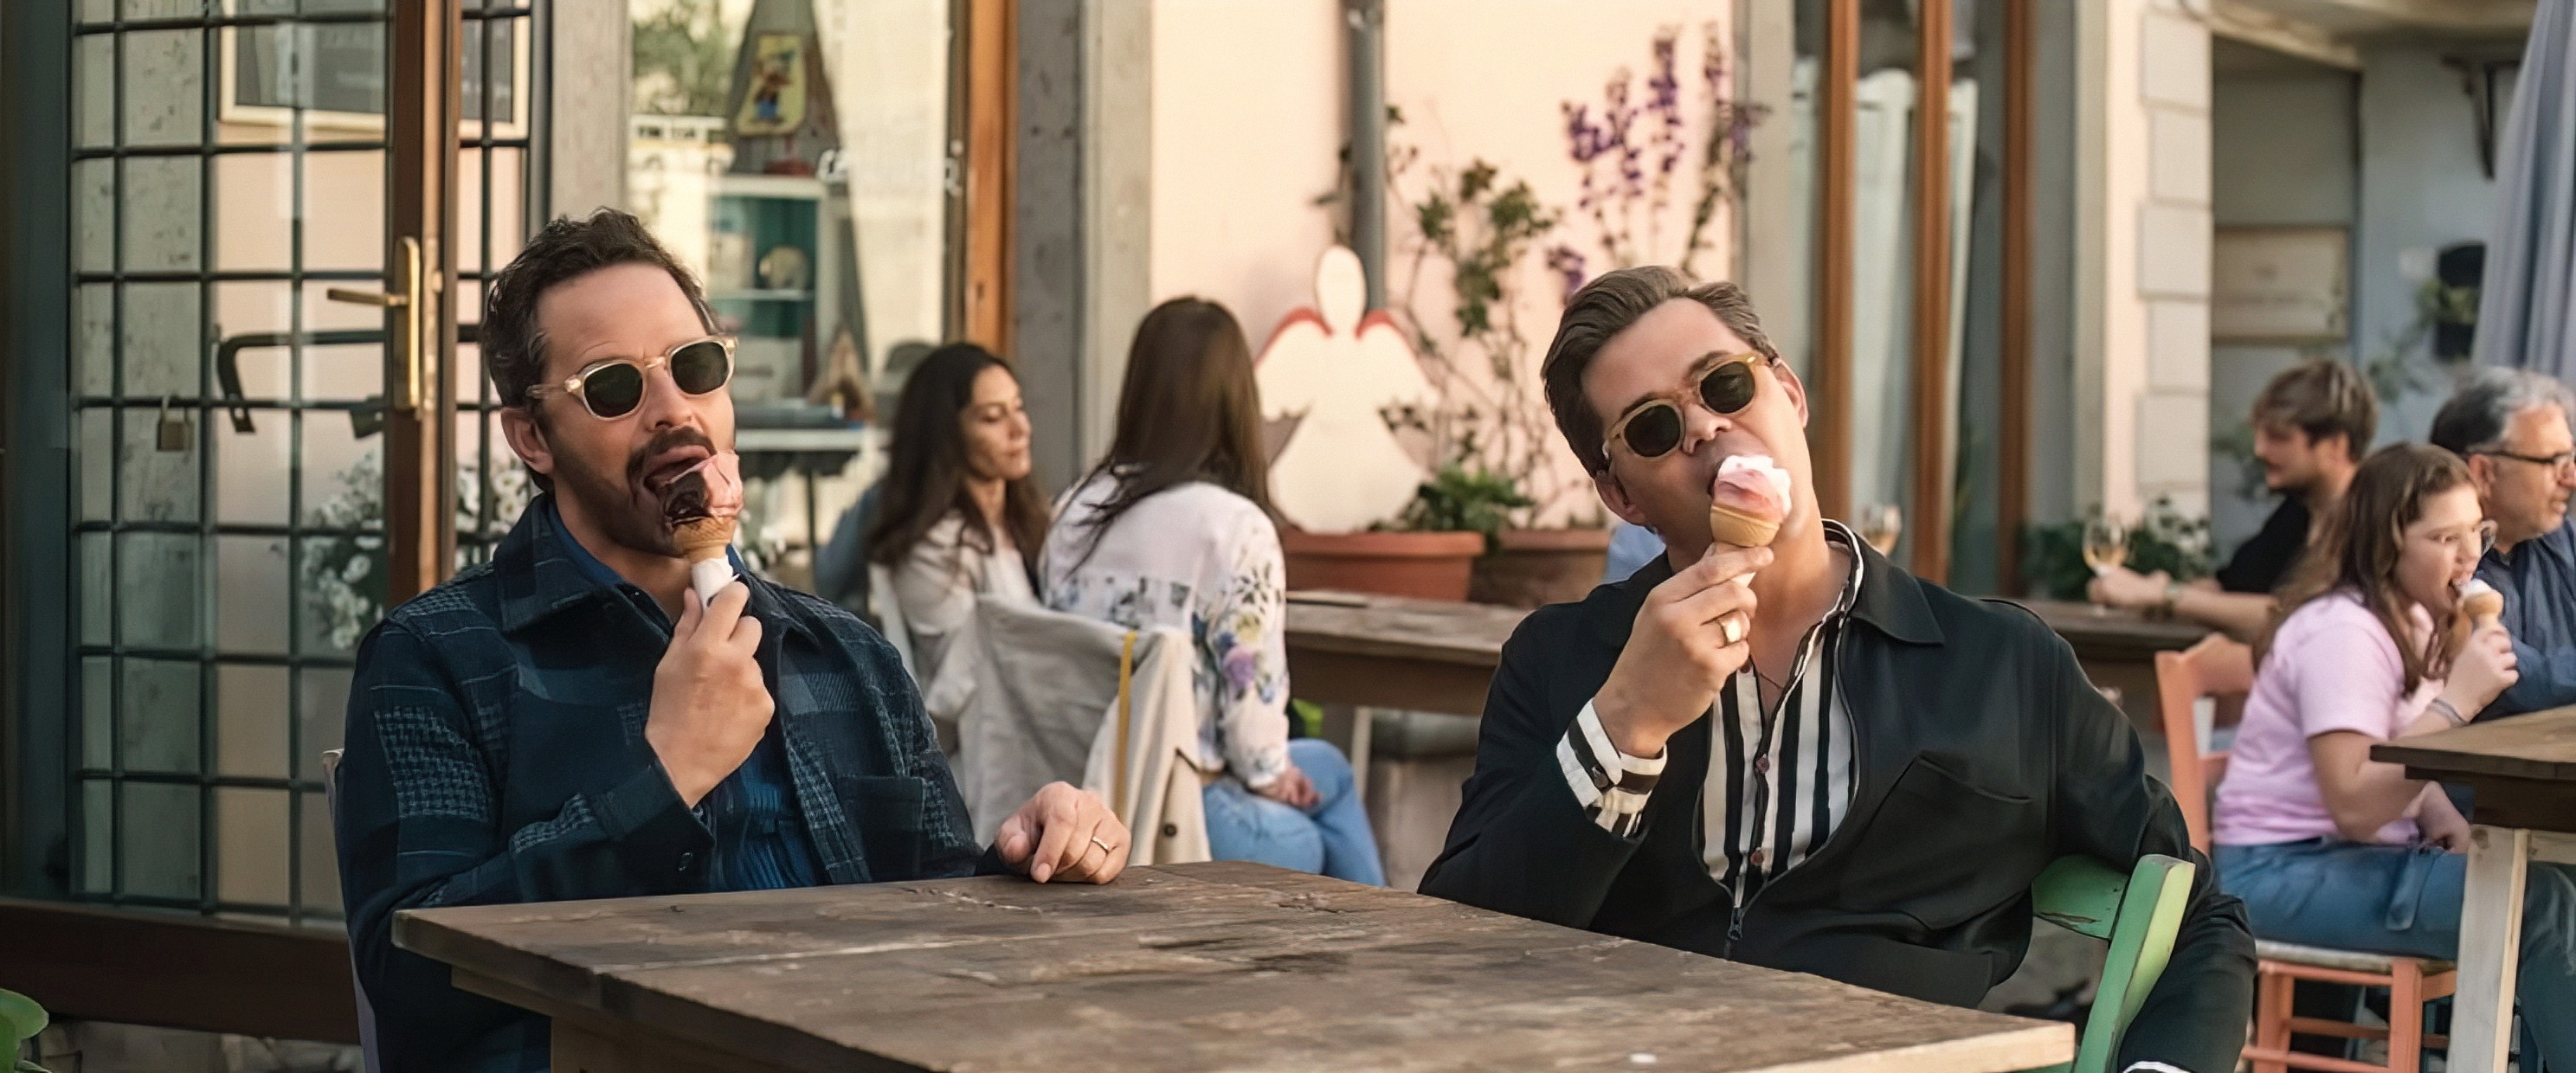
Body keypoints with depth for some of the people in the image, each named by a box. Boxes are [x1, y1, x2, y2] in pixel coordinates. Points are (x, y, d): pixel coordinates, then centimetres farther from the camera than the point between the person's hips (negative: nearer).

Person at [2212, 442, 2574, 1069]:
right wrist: (2457, 701, -26)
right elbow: (2353, 805, -27)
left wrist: (2443, 818, 1)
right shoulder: (2343, 634, -19)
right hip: (2283, 874, -9)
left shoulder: (2412, 621, 11)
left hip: (2357, 855, 9)